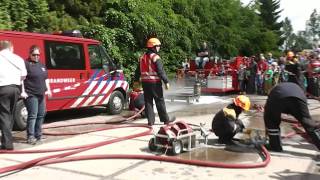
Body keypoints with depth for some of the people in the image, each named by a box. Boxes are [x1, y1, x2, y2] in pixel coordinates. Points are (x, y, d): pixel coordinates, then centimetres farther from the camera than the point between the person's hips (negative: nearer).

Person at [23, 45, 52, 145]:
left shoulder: (41, 64, 16)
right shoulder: (26, 64, -7)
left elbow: (45, 78, 23)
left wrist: (48, 89, 14)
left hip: (41, 95, 8)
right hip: (31, 95, -8)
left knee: (41, 115, 12)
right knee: (32, 115, -10)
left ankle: (38, 135, 23)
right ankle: (30, 137, -6)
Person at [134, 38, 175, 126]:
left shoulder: (142, 57, 12)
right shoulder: (155, 57, -11)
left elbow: (138, 71, 17)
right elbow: (161, 71, -17)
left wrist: (136, 80, 25)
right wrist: (166, 82, -14)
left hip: (145, 82, 6)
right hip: (155, 82, -6)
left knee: (148, 101, 9)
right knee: (160, 101, 3)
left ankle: (150, 121, 10)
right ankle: (165, 119, 13)